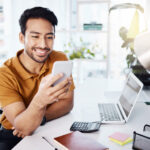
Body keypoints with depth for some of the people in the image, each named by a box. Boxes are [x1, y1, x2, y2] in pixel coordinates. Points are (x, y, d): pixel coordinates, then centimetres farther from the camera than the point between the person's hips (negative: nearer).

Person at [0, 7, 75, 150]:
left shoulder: (60, 59, -7)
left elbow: (67, 102, -5)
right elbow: (22, 125, -23)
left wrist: (39, 119, -21)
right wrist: (39, 101, -43)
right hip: (14, 135, -2)